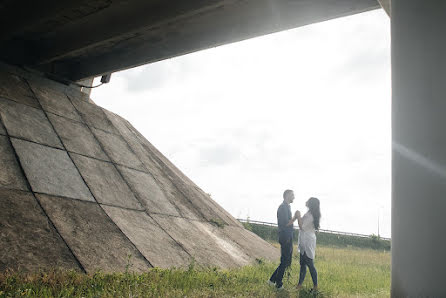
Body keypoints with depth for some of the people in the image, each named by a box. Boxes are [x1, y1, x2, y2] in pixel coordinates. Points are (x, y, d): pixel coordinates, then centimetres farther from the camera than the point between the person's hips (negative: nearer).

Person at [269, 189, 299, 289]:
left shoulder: (287, 207, 18)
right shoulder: (283, 207, -14)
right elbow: (286, 223, -21)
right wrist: (295, 218, -14)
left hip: (288, 238, 10)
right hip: (285, 238, -10)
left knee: (287, 262, 14)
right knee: (284, 261, -2)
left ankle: (273, 280, 19)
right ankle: (279, 284, 8)